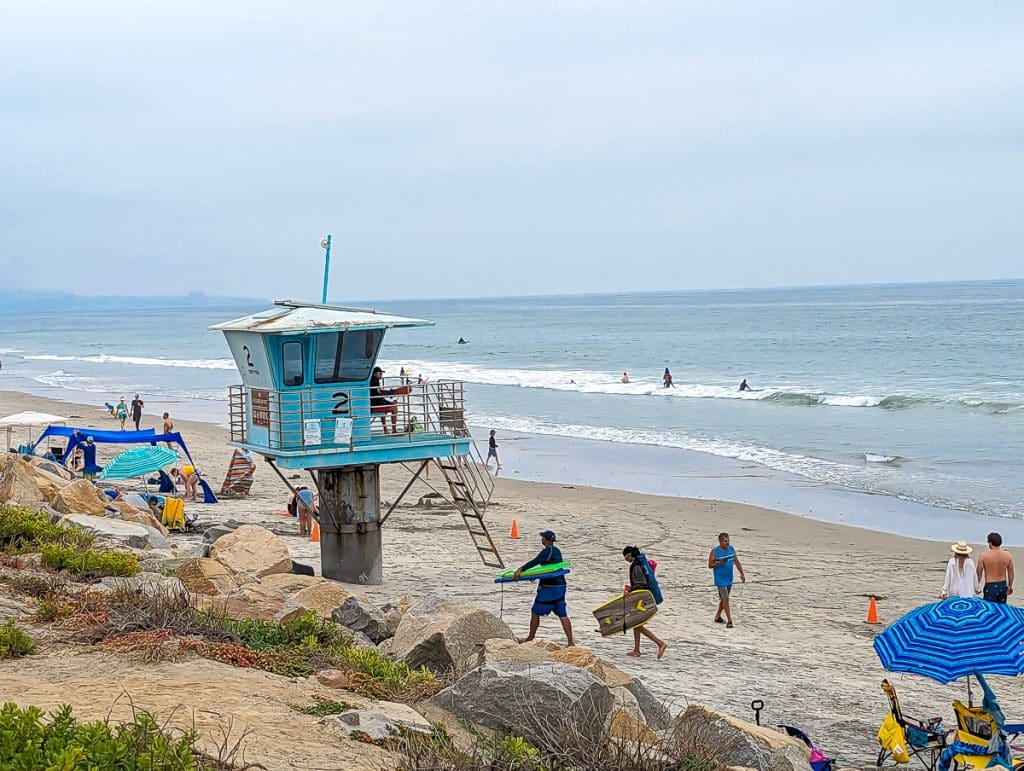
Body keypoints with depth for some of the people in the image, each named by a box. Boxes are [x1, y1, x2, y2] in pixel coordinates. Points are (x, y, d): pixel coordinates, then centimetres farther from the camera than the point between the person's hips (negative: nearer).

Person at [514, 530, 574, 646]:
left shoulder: (547, 551, -13)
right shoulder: (557, 551, 15)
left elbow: (535, 562, -25)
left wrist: (520, 570, -30)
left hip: (548, 588, -8)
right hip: (560, 586, 8)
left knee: (535, 612, 6)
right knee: (563, 615, 5)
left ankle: (530, 638, 16)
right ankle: (570, 642, 0)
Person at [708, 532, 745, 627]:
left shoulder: (731, 549, 3)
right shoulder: (715, 551, -11)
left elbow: (737, 562, 8)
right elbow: (710, 565, -8)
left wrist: (742, 573, 3)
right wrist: (719, 563, -24)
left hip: (729, 579, 6)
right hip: (720, 579, -6)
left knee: (724, 599, 17)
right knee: (725, 599, -11)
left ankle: (717, 616, 33)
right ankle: (729, 621, -10)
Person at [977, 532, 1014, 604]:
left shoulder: (983, 556, -11)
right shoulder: (1007, 555, -2)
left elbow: (979, 574, -4)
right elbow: (1011, 573, 7)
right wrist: (1010, 586, 21)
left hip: (990, 586, -4)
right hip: (1003, 585, 4)